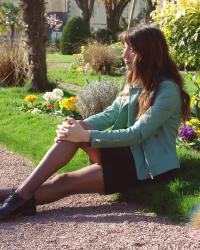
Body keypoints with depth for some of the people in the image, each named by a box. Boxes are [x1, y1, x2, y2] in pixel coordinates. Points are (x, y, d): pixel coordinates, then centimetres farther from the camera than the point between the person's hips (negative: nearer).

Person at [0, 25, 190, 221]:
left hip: (148, 166, -7)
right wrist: (81, 125, -18)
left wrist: (86, 135, -26)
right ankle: (21, 193, -22)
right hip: (128, 153, 7)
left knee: (65, 182, -20)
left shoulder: (168, 90, -18)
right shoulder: (136, 82, 9)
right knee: (71, 133, -18)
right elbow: (110, 114, 2)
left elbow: (137, 134, -24)